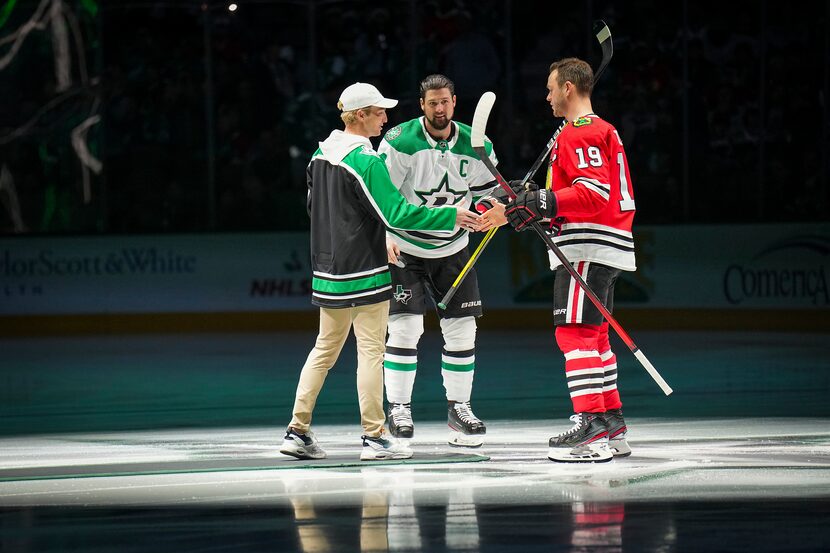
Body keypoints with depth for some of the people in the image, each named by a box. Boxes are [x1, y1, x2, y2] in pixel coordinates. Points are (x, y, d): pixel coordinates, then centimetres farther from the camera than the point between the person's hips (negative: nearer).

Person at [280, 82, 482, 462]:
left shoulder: (320, 154, 8)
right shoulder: (365, 161, -18)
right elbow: (396, 213, -22)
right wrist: (451, 217, -17)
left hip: (328, 271, 8)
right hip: (364, 273, -8)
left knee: (325, 348, 14)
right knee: (371, 351, -1)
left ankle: (297, 431, 11)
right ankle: (373, 438, 1)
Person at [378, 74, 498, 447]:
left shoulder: (475, 146, -3)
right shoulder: (400, 142, -16)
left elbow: (488, 195, 7)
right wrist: (385, 238, -26)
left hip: (452, 249, 4)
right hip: (404, 247, -4)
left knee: (461, 328, 3)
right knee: (405, 326, -12)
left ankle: (458, 407, 14)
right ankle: (398, 409, -2)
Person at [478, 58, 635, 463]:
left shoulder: (581, 133, -11)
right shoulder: (602, 130, 23)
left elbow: (594, 193, -23)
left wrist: (538, 203, -25)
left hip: (587, 247, -11)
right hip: (605, 247, 11)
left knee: (575, 332, -14)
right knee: (593, 335, 15)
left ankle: (592, 425, -20)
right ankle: (612, 427, 18)